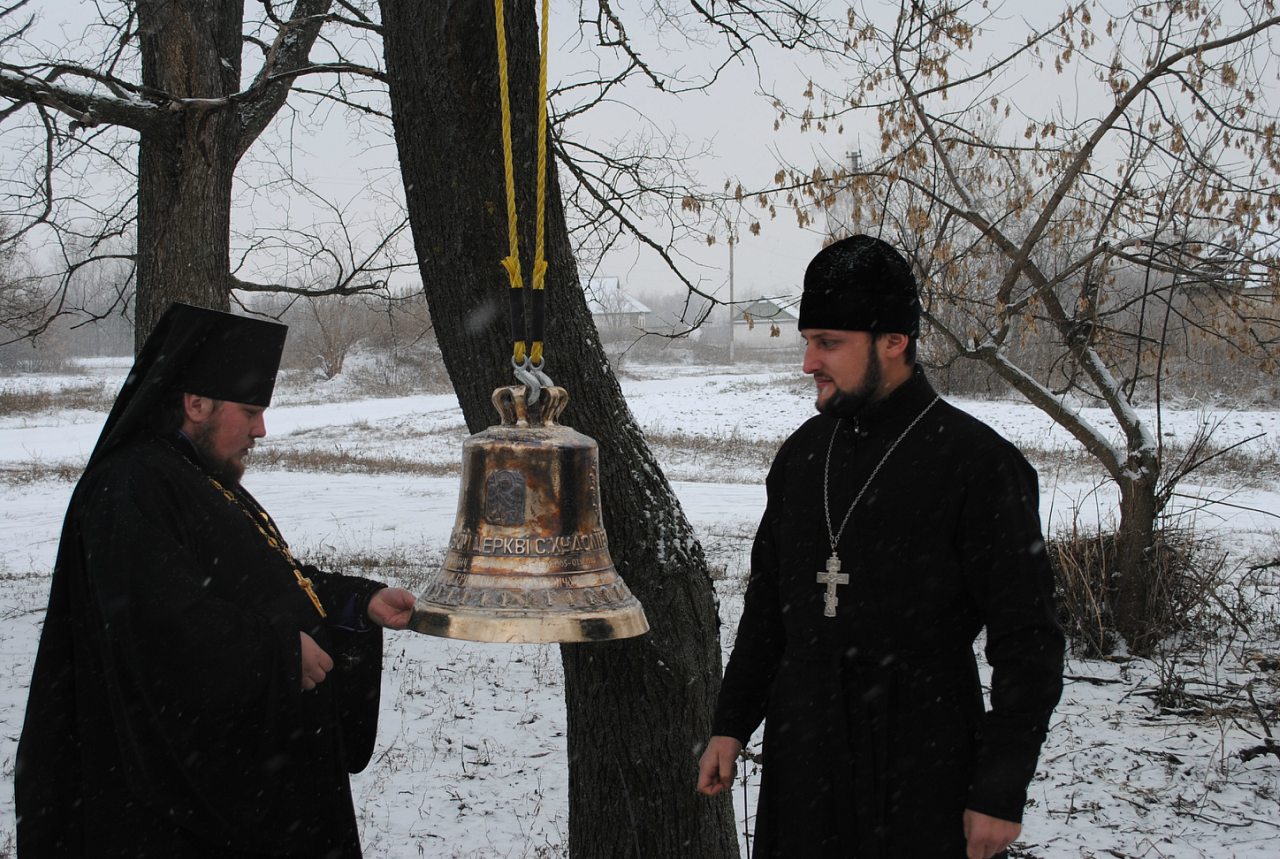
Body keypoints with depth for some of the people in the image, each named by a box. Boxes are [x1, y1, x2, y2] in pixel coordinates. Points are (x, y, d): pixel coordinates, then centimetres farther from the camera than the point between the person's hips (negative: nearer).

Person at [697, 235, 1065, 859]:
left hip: (922, 767, -5)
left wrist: (1002, 791, -12)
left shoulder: (977, 462, -10)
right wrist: (731, 725, 14)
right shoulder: (803, 453, 9)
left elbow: (1026, 639, -10)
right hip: (802, 750, 5)